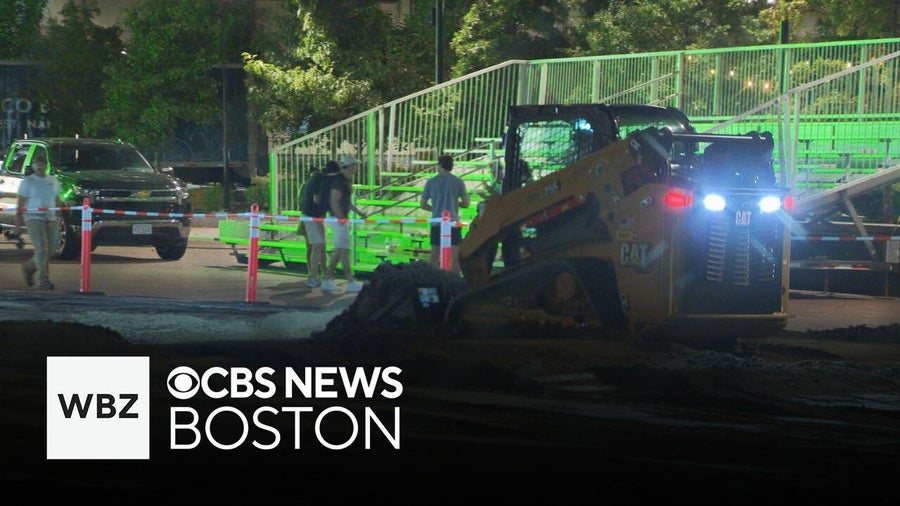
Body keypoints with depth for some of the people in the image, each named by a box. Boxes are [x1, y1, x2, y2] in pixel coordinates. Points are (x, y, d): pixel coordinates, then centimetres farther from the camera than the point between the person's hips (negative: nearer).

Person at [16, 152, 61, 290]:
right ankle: (43, 280, -14)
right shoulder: (28, 182, 0)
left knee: (49, 251, 7)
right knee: (41, 249, -15)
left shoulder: (53, 181, 14)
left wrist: (58, 218, 15)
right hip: (34, 218, -5)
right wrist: (19, 217, -12)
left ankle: (28, 267, 30)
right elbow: (21, 202, -3)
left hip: (51, 219, 6)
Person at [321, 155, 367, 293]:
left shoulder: (348, 180, 15)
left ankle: (327, 280, 13)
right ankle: (351, 283, -9)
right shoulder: (339, 180, -15)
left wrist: (359, 212, 20)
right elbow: (335, 202, -20)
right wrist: (341, 218, -25)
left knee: (338, 251, 10)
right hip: (338, 219, -10)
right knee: (344, 250, -9)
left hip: (343, 218, 10)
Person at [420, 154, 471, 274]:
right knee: (455, 255, 0)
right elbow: (466, 203, -1)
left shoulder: (431, 182, 2)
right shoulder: (458, 182, -2)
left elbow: (422, 204, 5)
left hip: (436, 222, 2)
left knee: (435, 255, 7)